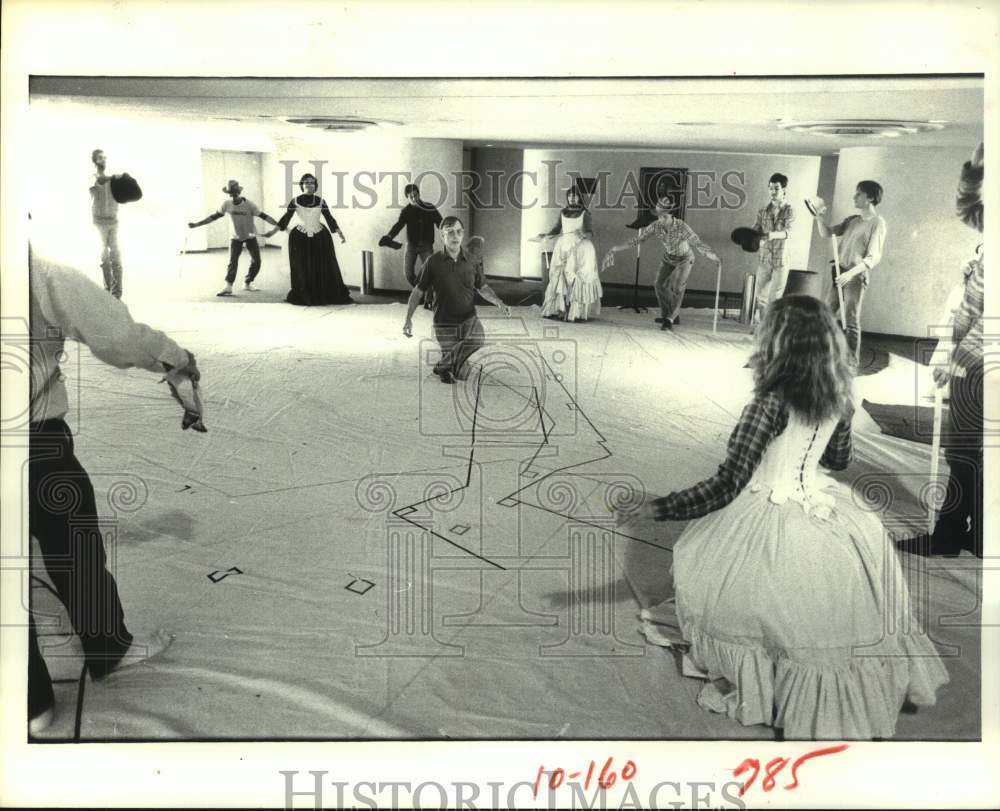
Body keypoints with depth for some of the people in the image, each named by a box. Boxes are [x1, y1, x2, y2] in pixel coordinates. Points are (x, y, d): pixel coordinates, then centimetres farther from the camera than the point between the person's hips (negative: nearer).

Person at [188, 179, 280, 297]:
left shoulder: (249, 204, -19)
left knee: (256, 261, -1)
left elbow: (263, 216, -19)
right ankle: (228, 287, -14)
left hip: (250, 236, 0)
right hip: (235, 237, 0)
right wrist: (196, 224, -8)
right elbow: (214, 216, -5)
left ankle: (247, 284, 15)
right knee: (233, 261, -10)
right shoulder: (227, 204, -12)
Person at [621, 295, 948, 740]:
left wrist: (654, 507, -25)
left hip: (770, 516, -6)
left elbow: (726, 485, -25)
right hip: (817, 506, 6)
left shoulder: (771, 402, -23)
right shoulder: (838, 396, -3)